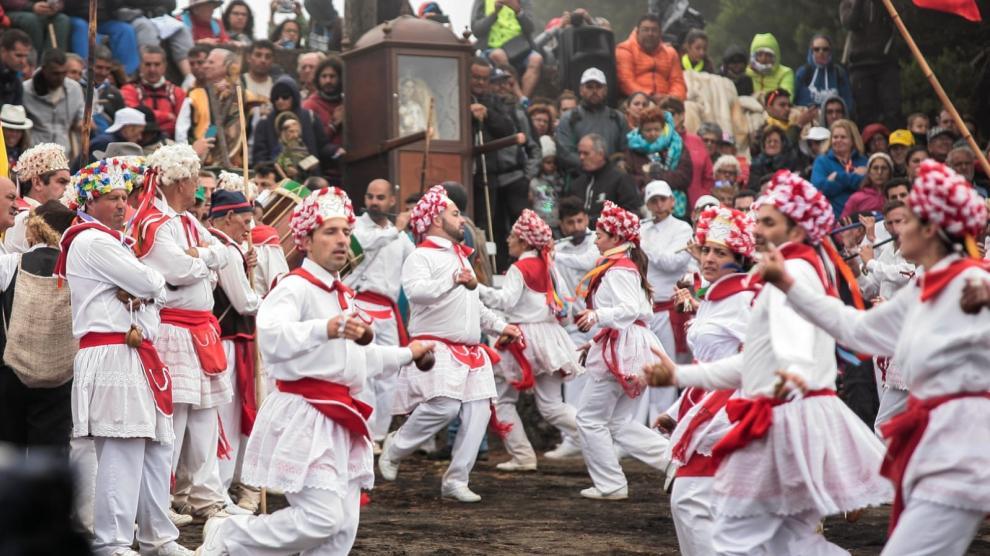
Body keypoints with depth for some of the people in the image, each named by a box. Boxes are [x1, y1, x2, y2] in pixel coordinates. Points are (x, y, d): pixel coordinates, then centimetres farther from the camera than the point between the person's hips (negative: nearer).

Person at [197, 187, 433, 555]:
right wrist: (328, 328, -41)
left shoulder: (342, 295, 22)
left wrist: (406, 354, 44)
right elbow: (272, 338, -31)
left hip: (340, 419, 9)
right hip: (305, 415, -9)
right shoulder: (295, 287, -10)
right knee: (322, 518, -17)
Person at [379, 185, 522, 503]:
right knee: (443, 406, -22)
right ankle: (394, 448, 2)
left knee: (479, 412, -3)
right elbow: (416, 290, -27)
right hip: (437, 348, -9)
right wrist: (453, 281, -37)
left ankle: (456, 480, 4)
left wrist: (500, 326, 29)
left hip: (470, 352, 9)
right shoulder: (421, 257, -5)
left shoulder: (461, 257, 26)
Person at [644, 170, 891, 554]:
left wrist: (794, 372, -55)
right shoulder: (805, 270, 22)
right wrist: (682, 375, 25)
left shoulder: (793, 269, -10)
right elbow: (754, 363, 27)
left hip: (785, 421, -11)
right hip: (793, 418, 11)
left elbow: (793, 332, -34)